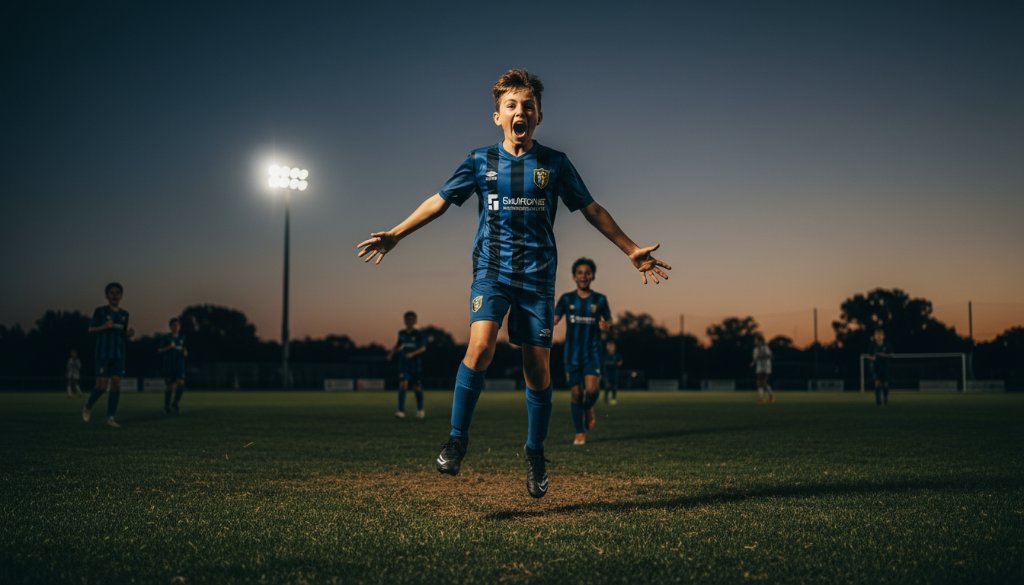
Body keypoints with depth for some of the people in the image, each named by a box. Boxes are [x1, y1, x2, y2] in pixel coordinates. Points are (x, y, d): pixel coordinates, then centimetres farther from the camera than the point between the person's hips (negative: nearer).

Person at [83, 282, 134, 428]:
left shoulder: (124, 314, 13)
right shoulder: (100, 311, 0)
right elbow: (91, 329, 1)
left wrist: (129, 334, -4)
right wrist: (104, 327, -17)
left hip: (118, 355, 4)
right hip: (103, 354, -4)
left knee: (116, 385, -5)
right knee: (102, 386, -8)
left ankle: (110, 418, -2)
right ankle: (88, 407, 20)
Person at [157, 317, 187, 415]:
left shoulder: (182, 338, 12)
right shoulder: (167, 337, 1)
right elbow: (159, 350, -1)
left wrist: (185, 353, -1)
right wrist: (168, 347, -17)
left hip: (180, 365, 3)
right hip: (169, 365, -3)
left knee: (181, 384, -14)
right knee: (169, 386, 1)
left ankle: (176, 403, 4)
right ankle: (167, 406, 16)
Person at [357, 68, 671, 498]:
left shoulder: (555, 164, 5)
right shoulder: (481, 161, 5)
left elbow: (591, 209, 11)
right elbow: (439, 201, 11)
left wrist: (632, 250, 9)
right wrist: (395, 235, 5)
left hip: (538, 275, 1)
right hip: (492, 270, 0)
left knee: (538, 367, 1)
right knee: (480, 345, -24)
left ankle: (535, 453, 19)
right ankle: (457, 438, -9)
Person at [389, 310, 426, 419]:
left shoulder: (418, 334, -3)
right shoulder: (402, 333, 8)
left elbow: (423, 348, -11)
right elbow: (398, 344, 24)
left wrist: (413, 353, -26)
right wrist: (392, 354, 10)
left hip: (416, 365, -2)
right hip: (403, 364, 2)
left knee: (417, 388, 6)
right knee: (403, 385, -15)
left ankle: (420, 410, 27)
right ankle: (401, 411, -20)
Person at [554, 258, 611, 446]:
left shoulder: (600, 300, 2)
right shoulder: (566, 299, 3)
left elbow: (607, 322, 8)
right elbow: (555, 319, 1)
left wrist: (604, 326, -14)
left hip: (592, 352, -1)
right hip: (572, 353, 1)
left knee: (591, 389, -18)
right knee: (576, 392, 0)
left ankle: (588, 408, 16)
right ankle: (580, 433, 12)